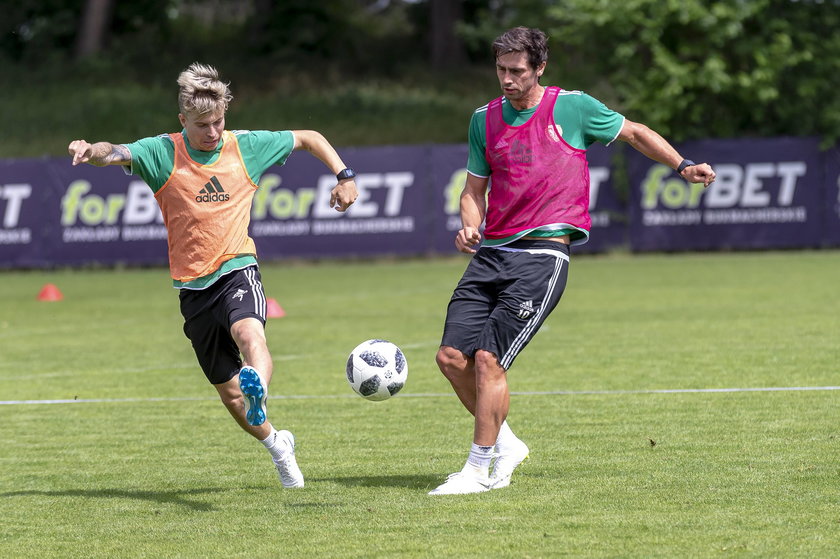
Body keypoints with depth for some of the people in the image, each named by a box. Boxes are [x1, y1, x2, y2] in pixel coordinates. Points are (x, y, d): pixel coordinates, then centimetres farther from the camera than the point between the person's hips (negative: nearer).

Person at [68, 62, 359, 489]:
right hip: (193, 285, 2)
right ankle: (275, 443, 35)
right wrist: (93, 150, -43)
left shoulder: (246, 147, 3)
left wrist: (344, 176, 7)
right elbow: (118, 153, -20)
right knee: (228, 391, 8)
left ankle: (259, 393, -67)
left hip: (238, 270, -2)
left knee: (249, 332, -36)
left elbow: (309, 139, 17)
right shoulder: (163, 153, -2)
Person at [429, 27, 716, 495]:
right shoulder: (485, 119, 12)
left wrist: (683, 166, 3)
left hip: (543, 257, -5)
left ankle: (481, 469, -3)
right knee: (452, 356, -4)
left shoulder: (572, 108, 0)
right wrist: (469, 227, 0)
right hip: (491, 254, 5)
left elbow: (634, 133, 13)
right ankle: (505, 444, 17)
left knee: (488, 359, -15)